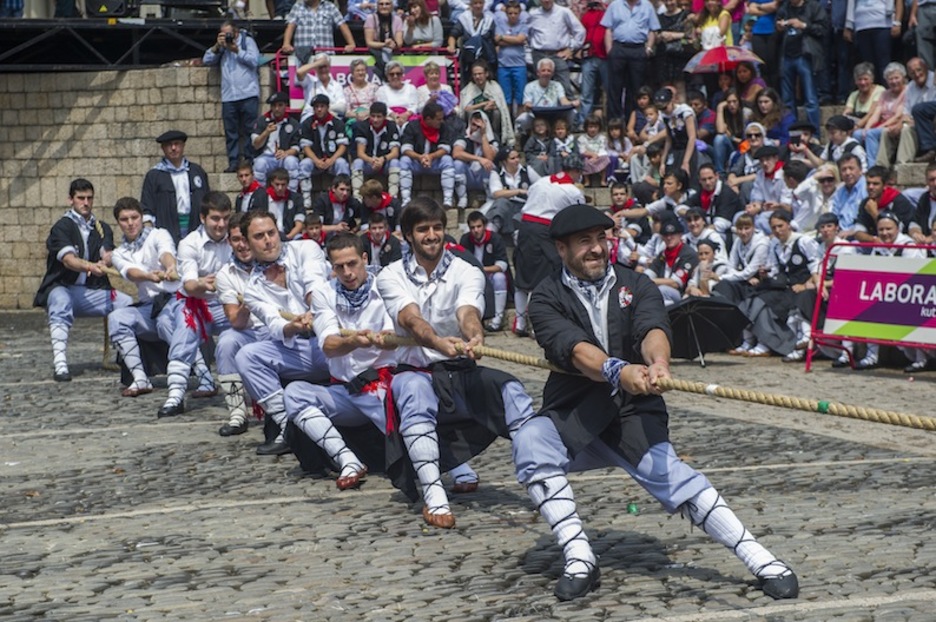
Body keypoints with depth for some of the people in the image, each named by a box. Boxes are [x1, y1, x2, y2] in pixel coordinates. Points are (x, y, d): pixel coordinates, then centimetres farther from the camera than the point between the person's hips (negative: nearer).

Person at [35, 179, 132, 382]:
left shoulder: (102, 228, 15)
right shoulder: (62, 227, -2)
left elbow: (108, 254, -5)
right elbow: (68, 259, -19)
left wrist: (104, 262, -31)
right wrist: (90, 266, -40)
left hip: (93, 291, 5)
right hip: (63, 288, -4)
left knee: (129, 304, -19)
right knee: (60, 304, -38)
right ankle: (60, 365, -49)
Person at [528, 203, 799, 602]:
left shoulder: (636, 285, 5)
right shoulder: (548, 299, -1)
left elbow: (653, 329, -16)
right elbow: (575, 348, -21)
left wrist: (658, 362, -41)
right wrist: (616, 370, -42)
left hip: (634, 412, 0)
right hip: (572, 415, 0)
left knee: (667, 473, -24)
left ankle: (762, 561, -25)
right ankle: (580, 560, -23)